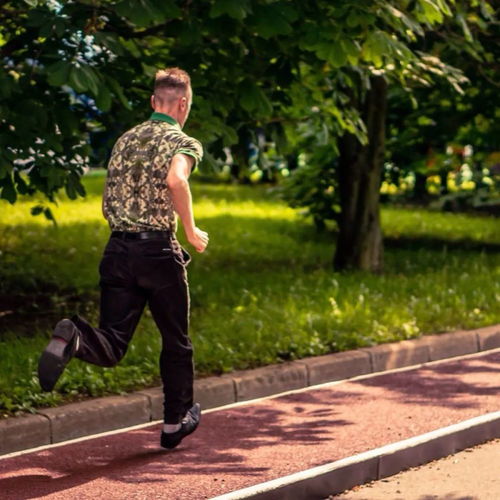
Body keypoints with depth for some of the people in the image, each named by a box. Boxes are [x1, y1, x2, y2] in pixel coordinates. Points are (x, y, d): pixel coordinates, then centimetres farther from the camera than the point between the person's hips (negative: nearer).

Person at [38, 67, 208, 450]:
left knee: (111, 347, 1)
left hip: (117, 249, 4)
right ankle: (176, 421, 25)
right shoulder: (184, 143, -5)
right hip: (159, 251, -4)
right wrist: (191, 231, -15)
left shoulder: (125, 140, 16)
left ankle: (71, 338, -31)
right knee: (176, 342, 16)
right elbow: (176, 179, -27)